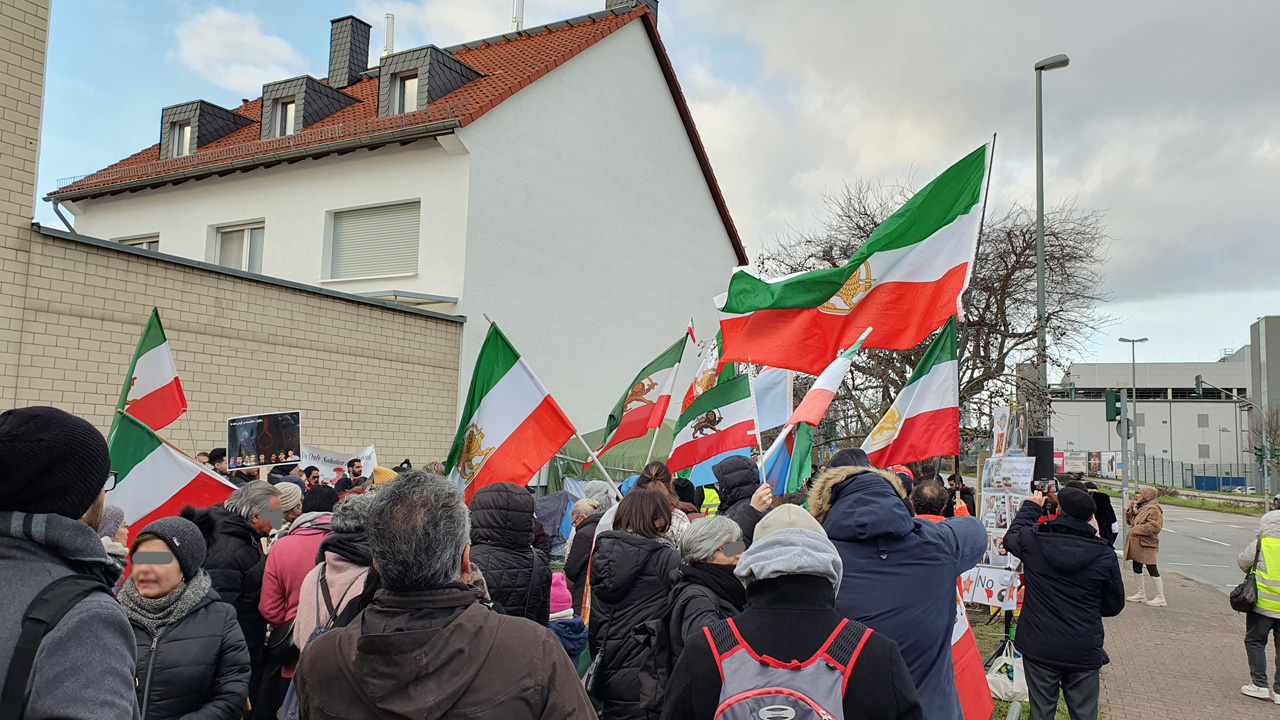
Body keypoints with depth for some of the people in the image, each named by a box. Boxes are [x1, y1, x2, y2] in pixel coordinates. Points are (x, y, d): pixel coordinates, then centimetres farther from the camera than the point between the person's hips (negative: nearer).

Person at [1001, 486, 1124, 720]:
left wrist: (1030, 507, 28)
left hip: (1039, 647, 0)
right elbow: (1114, 605, 1)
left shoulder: (1033, 540, -10)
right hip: (1084, 652, 0)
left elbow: (1011, 538, 16)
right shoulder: (1104, 554, -10)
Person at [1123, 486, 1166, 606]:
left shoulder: (1153, 510, -15)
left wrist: (1136, 529, -18)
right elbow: (1130, 521, 21)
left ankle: (1160, 598, -1)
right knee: (1136, 568, 17)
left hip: (1146, 544, -10)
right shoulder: (1139, 508, 14)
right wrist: (1130, 509, 5)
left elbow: (1155, 527, -23)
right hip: (1136, 543, 10)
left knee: (1152, 569, -7)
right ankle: (1140, 593, 30)